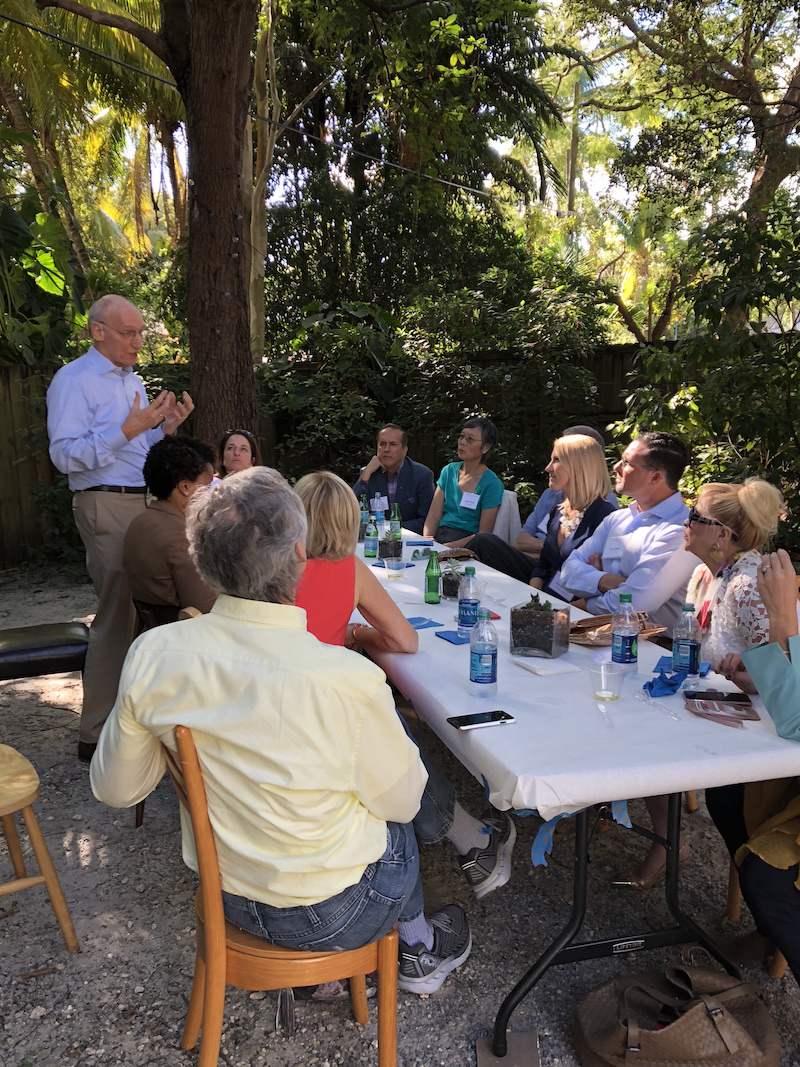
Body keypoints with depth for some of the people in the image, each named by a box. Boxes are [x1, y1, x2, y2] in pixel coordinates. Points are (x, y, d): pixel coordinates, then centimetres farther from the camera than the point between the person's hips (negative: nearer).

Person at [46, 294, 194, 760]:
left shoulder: (134, 381, 19)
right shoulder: (74, 380, -8)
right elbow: (66, 454, -18)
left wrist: (166, 427, 6)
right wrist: (129, 429, -25)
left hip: (144, 502, 9)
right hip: (107, 508, -9)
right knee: (118, 615, -8)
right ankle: (97, 735, 2)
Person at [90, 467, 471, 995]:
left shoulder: (151, 654, -19)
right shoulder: (348, 680, -33)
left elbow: (114, 788, -4)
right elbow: (401, 802, -15)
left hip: (225, 896, 4)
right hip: (332, 918, -4)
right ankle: (419, 948, 45)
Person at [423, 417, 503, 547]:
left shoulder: (491, 484, -4)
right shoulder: (448, 471, 12)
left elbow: (484, 534, -7)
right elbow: (434, 515, 6)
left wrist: (448, 547, -18)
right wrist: (426, 541, -13)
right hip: (438, 535, 5)